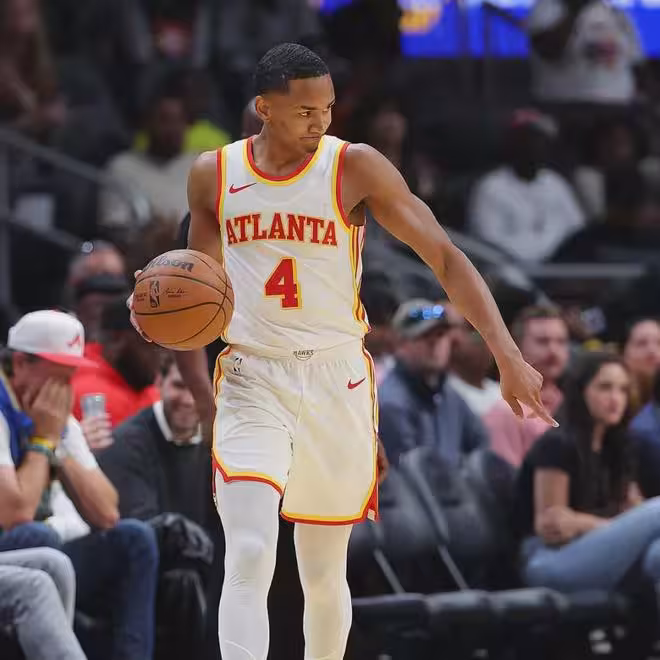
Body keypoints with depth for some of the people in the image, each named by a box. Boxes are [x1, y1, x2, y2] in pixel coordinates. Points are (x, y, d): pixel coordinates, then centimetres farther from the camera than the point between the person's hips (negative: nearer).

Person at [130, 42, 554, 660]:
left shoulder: (356, 168, -7)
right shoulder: (213, 175, 1)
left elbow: (446, 258, -9)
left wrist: (507, 354, -19)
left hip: (336, 383, 0)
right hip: (251, 383, 0)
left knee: (325, 578, 10)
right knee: (248, 561, -18)